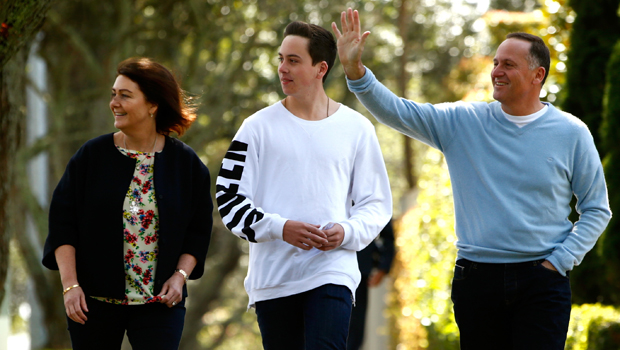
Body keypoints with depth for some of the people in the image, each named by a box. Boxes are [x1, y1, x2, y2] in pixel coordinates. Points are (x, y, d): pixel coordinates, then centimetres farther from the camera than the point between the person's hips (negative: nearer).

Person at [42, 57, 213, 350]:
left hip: (159, 303, -1)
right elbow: (62, 222, 1)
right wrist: (70, 285, -7)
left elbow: (199, 230, 8)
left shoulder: (185, 162, 2)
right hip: (94, 301, 1)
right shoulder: (92, 156, 1)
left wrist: (180, 276, -7)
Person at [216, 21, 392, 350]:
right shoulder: (259, 126, 5)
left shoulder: (356, 128, 7)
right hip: (271, 277, 2)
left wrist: (347, 232, -10)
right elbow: (228, 199, 2)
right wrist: (280, 228, -14)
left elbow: (376, 203, 12)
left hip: (332, 271, -2)